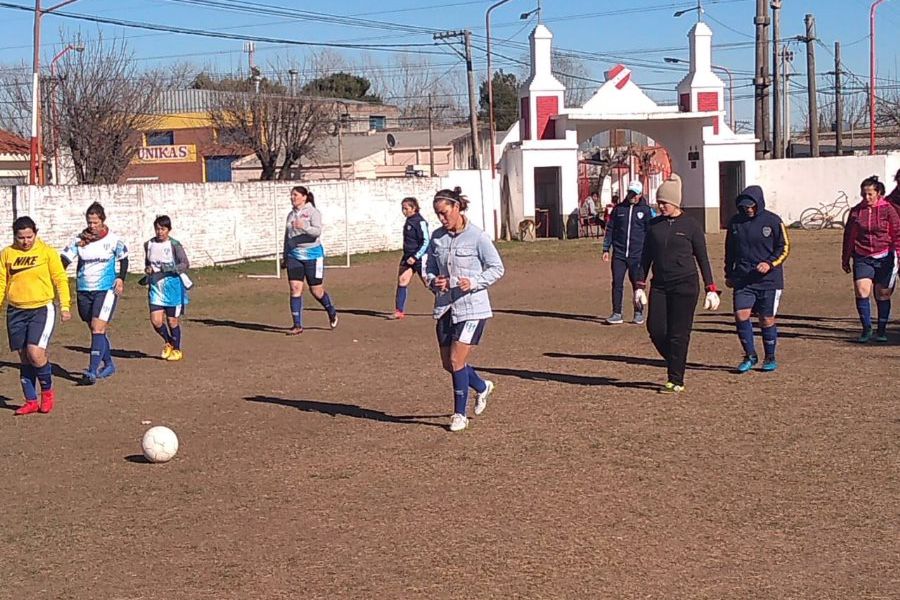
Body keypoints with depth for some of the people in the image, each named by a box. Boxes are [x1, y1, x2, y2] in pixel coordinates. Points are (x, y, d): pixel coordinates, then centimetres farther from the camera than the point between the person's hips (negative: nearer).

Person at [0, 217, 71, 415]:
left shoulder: (47, 252, -1)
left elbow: (60, 279, 0)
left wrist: (64, 306, -6)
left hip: (42, 309, -3)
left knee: (35, 353, -16)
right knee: (24, 357, 6)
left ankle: (47, 391, 8)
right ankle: (31, 401, 16)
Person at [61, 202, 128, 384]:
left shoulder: (113, 240, -5)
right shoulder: (80, 239, 0)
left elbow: (123, 258, 10)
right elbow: (65, 259, -3)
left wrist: (120, 278, 0)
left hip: (106, 289, -4)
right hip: (83, 291, 4)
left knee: (98, 329, -15)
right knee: (94, 329, 14)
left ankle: (92, 371, -18)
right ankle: (108, 364, 31)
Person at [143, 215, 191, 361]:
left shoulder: (174, 245, -10)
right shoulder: (149, 244, 5)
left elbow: (185, 264, -15)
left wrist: (166, 269, -26)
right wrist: (148, 269, -2)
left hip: (172, 286, -4)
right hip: (155, 286, 4)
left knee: (172, 320, 5)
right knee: (155, 320, -5)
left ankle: (177, 349, 25)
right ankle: (168, 343, 23)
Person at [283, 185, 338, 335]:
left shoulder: (313, 212, -6)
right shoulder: (291, 215, 13)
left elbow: (317, 231, -21)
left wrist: (304, 227, -38)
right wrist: (285, 257, 22)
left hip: (312, 255, -5)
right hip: (294, 255, 5)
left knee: (316, 290, 3)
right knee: (295, 289, -7)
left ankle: (332, 313, 31)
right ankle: (297, 325, -5)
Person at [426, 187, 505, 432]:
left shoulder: (477, 236, -11)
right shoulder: (437, 237, 4)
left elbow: (497, 268, -6)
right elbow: (430, 268, 14)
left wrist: (473, 282, -20)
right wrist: (434, 281, -8)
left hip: (472, 307, -6)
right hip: (445, 306, 6)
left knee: (457, 361, -9)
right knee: (448, 363, 10)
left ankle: (460, 414, 9)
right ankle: (482, 387, 39)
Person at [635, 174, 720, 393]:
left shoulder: (691, 226, -3)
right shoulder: (654, 225, 9)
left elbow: (702, 258, 1)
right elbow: (646, 257, 14)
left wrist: (711, 289, -1)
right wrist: (640, 286, 9)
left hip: (685, 285, -4)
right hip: (659, 285, 4)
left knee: (678, 333, -4)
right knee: (655, 329, -4)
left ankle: (676, 381, 2)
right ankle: (676, 364, 21)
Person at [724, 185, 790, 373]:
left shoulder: (773, 221, -4)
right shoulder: (735, 222, 7)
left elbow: (784, 248, -2)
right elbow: (729, 250, 18)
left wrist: (770, 263, -17)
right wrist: (729, 274, 18)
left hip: (769, 280, -3)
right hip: (743, 279, 3)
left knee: (767, 320, 2)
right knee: (741, 316, -10)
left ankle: (770, 358, 20)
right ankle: (750, 356, 7)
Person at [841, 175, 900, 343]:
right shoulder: (856, 211, 5)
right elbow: (849, 236, 12)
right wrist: (845, 259, 14)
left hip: (884, 258, -1)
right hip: (862, 258, 1)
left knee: (882, 294, 6)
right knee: (862, 291, -14)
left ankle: (881, 330, 20)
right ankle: (866, 329, -1)